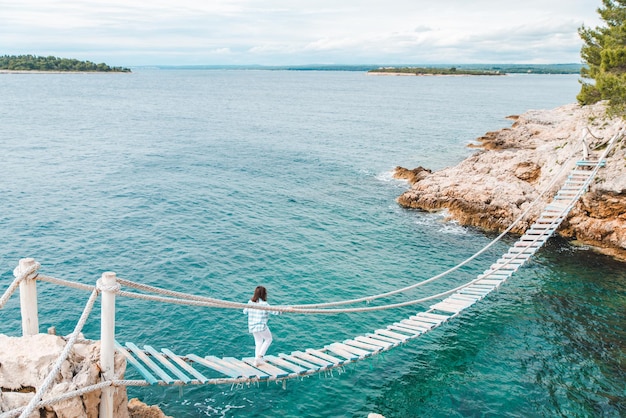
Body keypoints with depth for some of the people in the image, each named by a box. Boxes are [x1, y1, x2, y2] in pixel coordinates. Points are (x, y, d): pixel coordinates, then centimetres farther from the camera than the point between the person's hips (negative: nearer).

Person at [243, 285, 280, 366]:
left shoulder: (250, 302, -1)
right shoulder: (264, 304, -18)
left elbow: (245, 311, 13)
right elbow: (273, 311, -21)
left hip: (252, 326, 6)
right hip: (261, 326, -6)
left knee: (258, 341, 22)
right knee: (268, 339, 16)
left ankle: (257, 360, 22)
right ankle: (260, 356, 7)